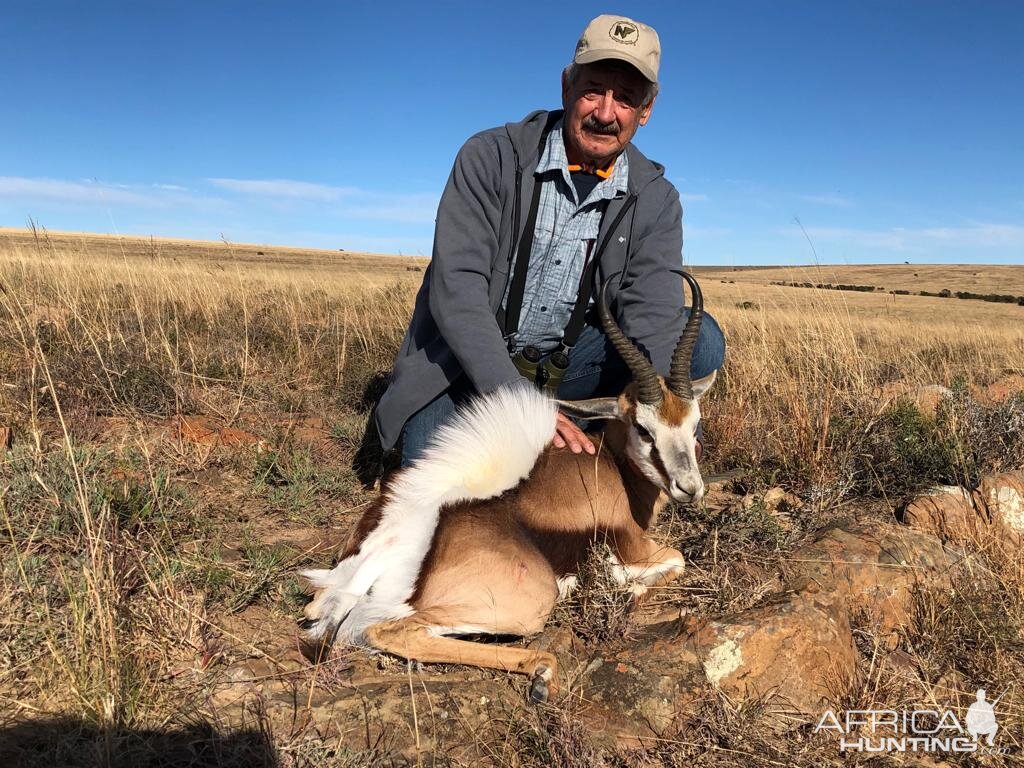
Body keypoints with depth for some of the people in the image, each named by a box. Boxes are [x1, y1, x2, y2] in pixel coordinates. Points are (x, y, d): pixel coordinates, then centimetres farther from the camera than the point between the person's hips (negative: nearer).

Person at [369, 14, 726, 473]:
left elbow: (652, 310, -17)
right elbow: (455, 289, -24)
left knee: (701, 339, -17)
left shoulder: (656, 199, -4)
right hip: (467, 362, -3)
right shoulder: (490, 157, -14)